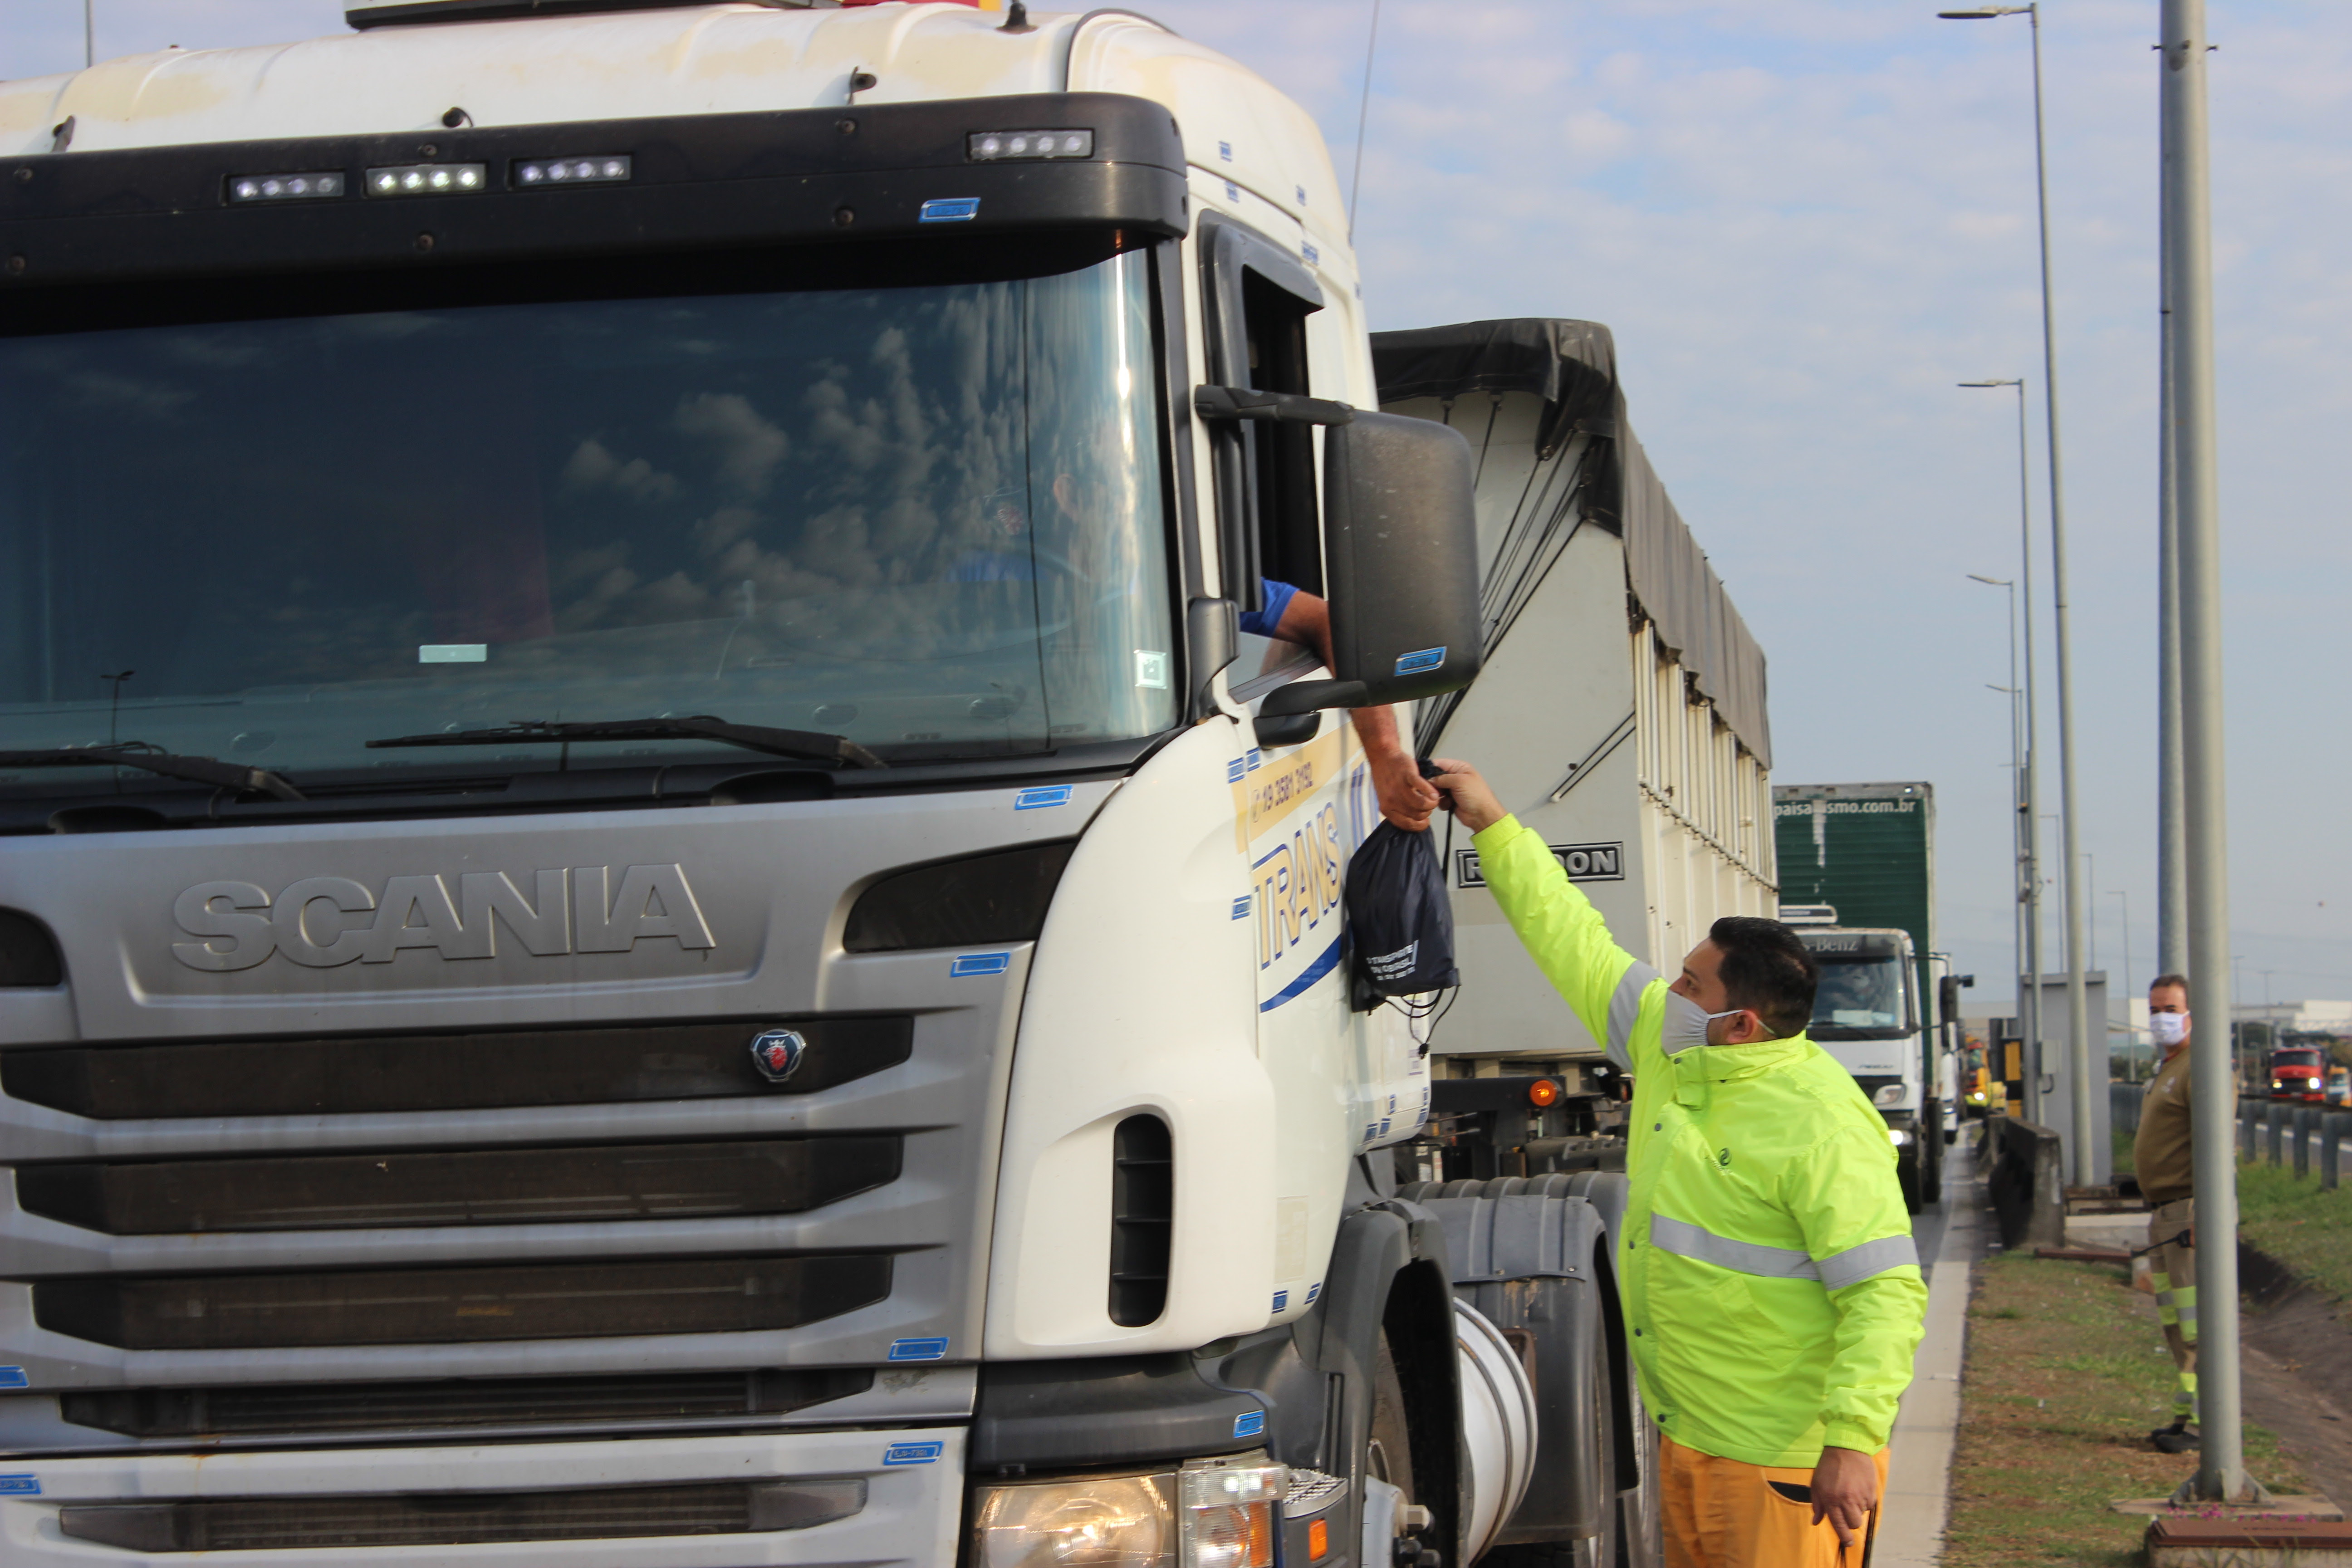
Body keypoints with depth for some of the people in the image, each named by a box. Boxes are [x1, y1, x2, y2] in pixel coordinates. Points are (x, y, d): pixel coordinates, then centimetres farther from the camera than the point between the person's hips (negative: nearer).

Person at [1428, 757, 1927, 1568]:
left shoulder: (1822, 1127, -19)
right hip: (1688, 1441, 9)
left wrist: (1853, 1441, -28)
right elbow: (1577, 944, 18)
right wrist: (1493, 826, 20)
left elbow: (1887, 1294, -22)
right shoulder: (1670, 1052, 6)